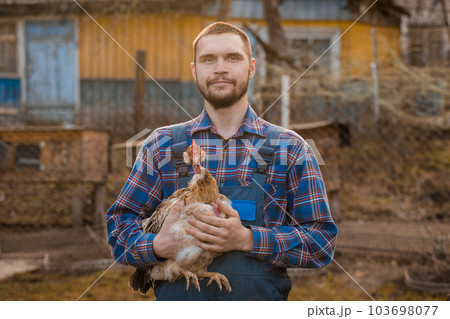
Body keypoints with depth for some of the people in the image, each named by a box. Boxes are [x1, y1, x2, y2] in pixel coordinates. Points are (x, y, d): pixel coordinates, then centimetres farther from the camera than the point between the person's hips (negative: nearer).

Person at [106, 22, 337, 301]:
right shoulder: (162, 145, 7)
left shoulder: (291, 149, 3)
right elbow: (119, 227, 7)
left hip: (260, 300, -1)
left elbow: (322, 241, -2)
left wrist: (247, 240, -16)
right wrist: (158, 245, -14)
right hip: (179, 300, 1)